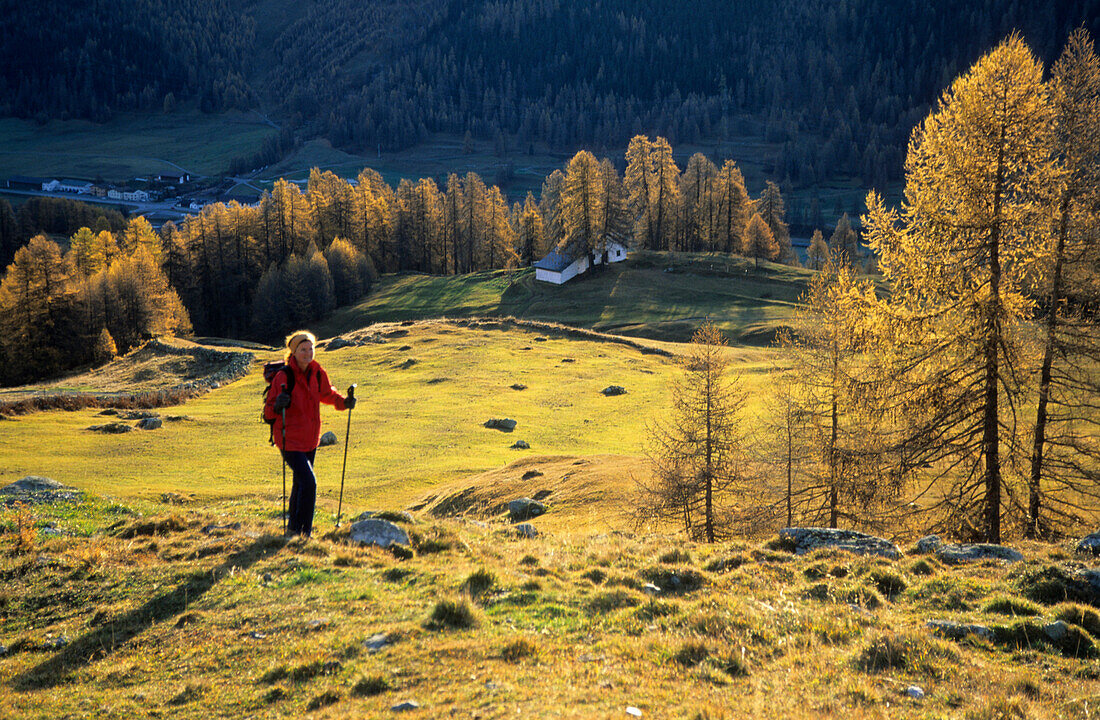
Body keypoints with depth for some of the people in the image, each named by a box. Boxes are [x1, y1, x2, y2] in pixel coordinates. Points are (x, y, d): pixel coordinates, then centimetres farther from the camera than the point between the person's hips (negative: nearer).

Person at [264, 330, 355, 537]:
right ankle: (301, 531, -3)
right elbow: (268, 412, -16)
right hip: (290, 440, -7)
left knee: (301, 481, 20)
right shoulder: (283, 377, -19)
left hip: (310, 438, 7)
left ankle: (294, 526, 39)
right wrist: (278, 405, -38)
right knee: (308, 483, -16)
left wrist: (344, 402, 2)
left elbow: (326, 394, 19)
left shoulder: (318, 373, -1)